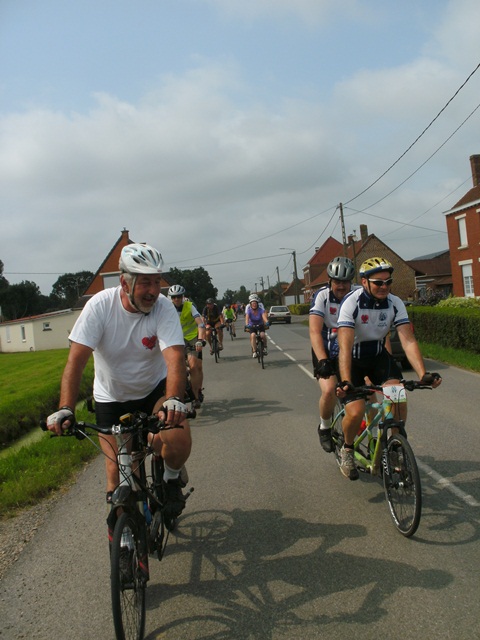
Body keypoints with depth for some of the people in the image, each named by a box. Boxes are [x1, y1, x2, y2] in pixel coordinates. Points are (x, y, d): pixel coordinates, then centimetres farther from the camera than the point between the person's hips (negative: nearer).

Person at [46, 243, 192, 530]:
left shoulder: (164, 307, -22)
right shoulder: (100, 305, -22)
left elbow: (175, 357, -34)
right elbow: (77, 359, -26)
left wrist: (174, 399, -52)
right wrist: (66, 409, -38)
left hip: (154, 388, 0)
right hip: (111, 396, 1)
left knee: (179, 442, -25)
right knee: (118, 469, 1)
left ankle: (171, 480, 9)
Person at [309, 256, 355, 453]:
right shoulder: (322, 296, -14)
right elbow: (315, 331, -25)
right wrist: (322, 360, -39)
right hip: (326, 353, -3)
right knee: (329, 391, -24)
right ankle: (325, 428, 5)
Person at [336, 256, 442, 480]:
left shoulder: (395, 303, -13)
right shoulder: (351, 303, -26)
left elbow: (408, 340, -20)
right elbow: (345, 346, -34)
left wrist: (423, 374, -33)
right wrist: (345, 382, -46)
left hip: (378, 356, 4)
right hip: (354, 359, -3)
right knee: (356, 412, -20)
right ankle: (347, 449, 11)